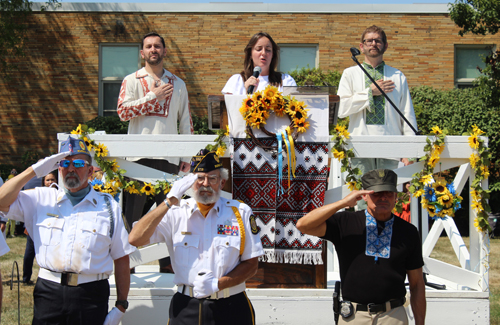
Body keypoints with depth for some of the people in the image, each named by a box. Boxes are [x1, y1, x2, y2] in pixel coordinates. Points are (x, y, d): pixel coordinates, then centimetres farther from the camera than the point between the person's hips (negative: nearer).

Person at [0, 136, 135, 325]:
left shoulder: (108, 206, 7)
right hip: (48, 294, 1)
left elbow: (121, 259, 6)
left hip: (90, 295, -1)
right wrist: (34, 171, -2)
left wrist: (121, 306, 1)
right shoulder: (42, 199, 12)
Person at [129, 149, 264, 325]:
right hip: (186, 309, 1)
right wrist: (169, 202, -14)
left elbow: (251, 264, 1)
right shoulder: (176, 213, 2)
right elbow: (135, 239, -9)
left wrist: (216, 284, -14)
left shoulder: (240, 212, 2)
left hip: (230, 309, 0)